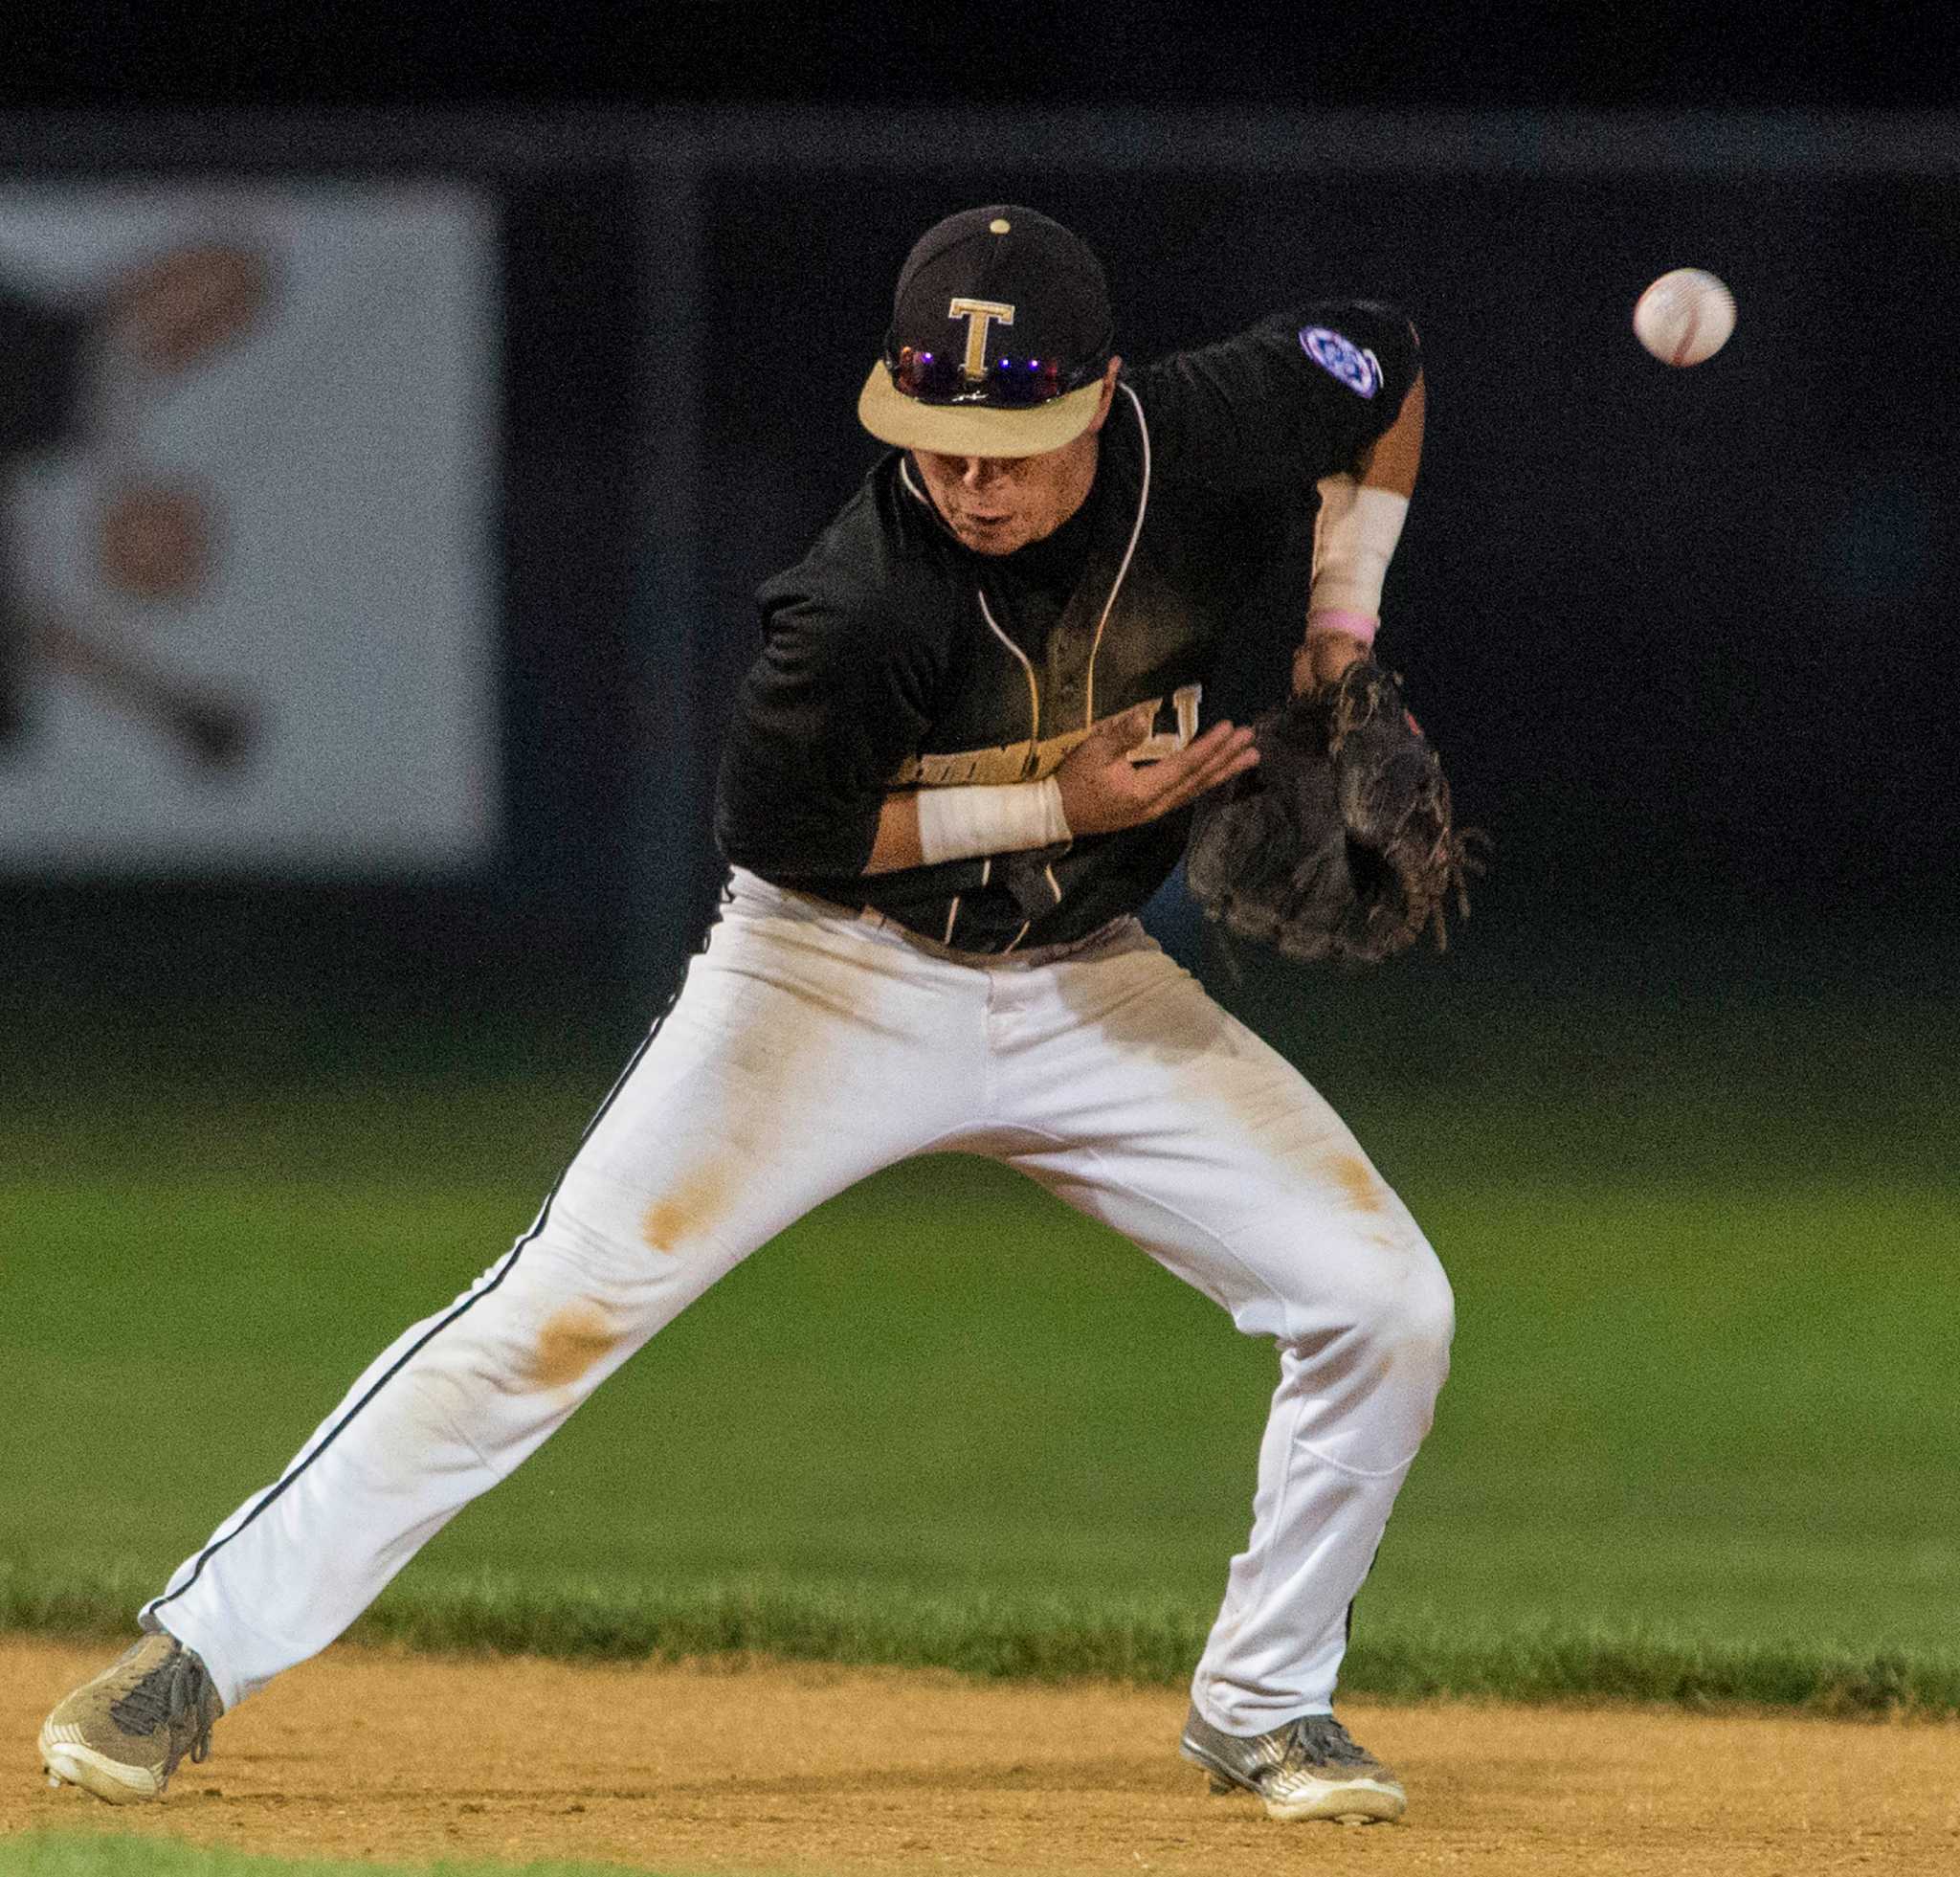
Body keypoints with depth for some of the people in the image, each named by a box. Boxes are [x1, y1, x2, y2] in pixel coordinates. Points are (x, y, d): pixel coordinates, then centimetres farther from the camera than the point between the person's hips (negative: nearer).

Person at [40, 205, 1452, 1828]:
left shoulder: (1218, 437, -18)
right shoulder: (869, 602, -31)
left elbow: (1385, 361, 4)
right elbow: (779, 827, -17)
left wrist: (1344, 621, 0)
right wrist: (1054, 805, -22)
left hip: (1088, 990, 4)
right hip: (840, 973, -4)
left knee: (1384, 1305, -7)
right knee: (560, 1309, -14)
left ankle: (1262, 1705, 12)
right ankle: (203, 1649, -6)